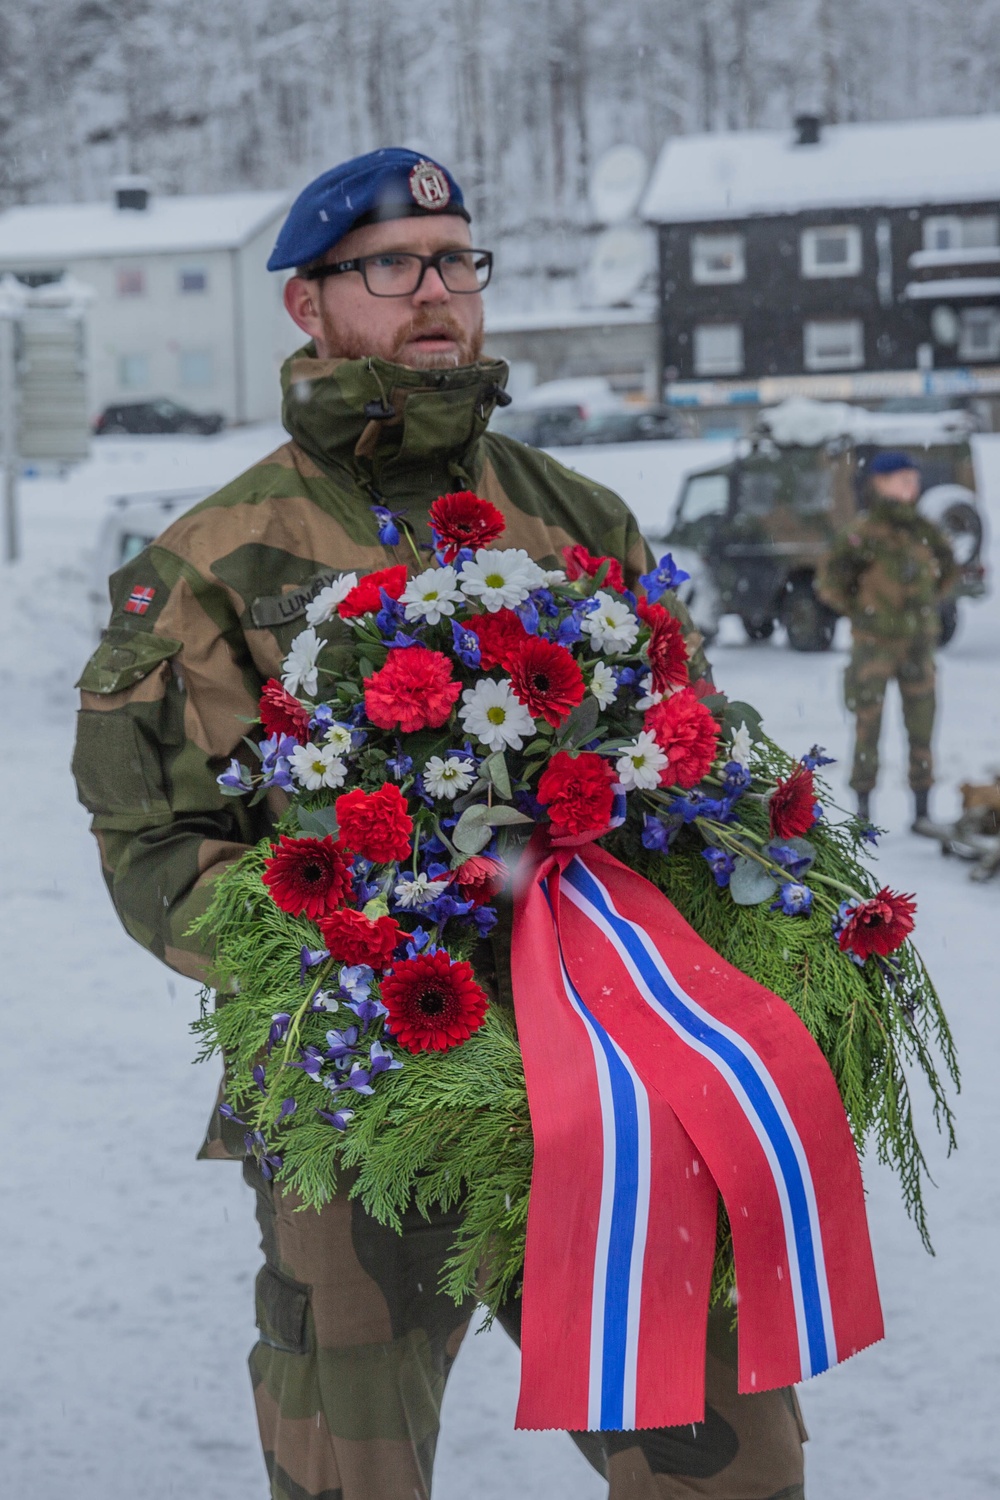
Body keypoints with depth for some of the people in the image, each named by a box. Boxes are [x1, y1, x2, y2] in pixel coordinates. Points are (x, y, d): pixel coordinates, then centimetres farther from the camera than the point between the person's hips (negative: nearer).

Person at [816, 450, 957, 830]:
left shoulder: (923, 530, 6)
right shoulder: (867, 533, -11)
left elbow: (946, 569, 24)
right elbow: (830, 580, -10)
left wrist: (930, 603, 15)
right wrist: (856, 610, -3)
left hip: (919, 642, 5)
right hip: (875, 644, -5)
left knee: (921, 728, 4)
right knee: (868, 728, 0)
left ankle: (922, 811, 11)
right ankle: (863, 810, 9)